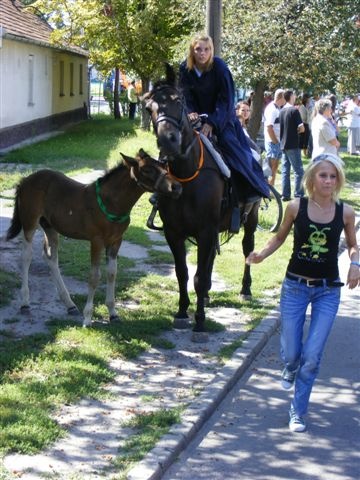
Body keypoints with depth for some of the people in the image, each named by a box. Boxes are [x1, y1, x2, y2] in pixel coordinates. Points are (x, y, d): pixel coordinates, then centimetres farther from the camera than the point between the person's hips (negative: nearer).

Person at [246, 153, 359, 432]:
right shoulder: (296, 207, -7)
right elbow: (280, 237, 8)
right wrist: (262, 255, -9)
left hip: (328, 291, 0)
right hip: (295, 287, 0)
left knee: (312, 356, -6)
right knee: (291, 353, 4)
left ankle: (298, 412, 12)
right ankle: (290, 370, 43)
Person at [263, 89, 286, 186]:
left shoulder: (277, 108, 14)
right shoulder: (271, 109, -16)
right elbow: (269, 127, -22)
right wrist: (275, 141, -17)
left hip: (278, 141, 9)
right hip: (272, 142, -9)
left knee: (275, 167, 13)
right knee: (271, 168, -6)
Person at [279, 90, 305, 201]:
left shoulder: (281, 111, 10)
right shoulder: (294, 110, -12)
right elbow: (301, 128, -16)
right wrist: (297, 131, 4)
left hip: (283, 144, 7)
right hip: (293, 145, -7)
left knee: (285, 171, 8)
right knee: (298, 171, -2)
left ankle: (285, 195, 8)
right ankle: (298, 195, -4)